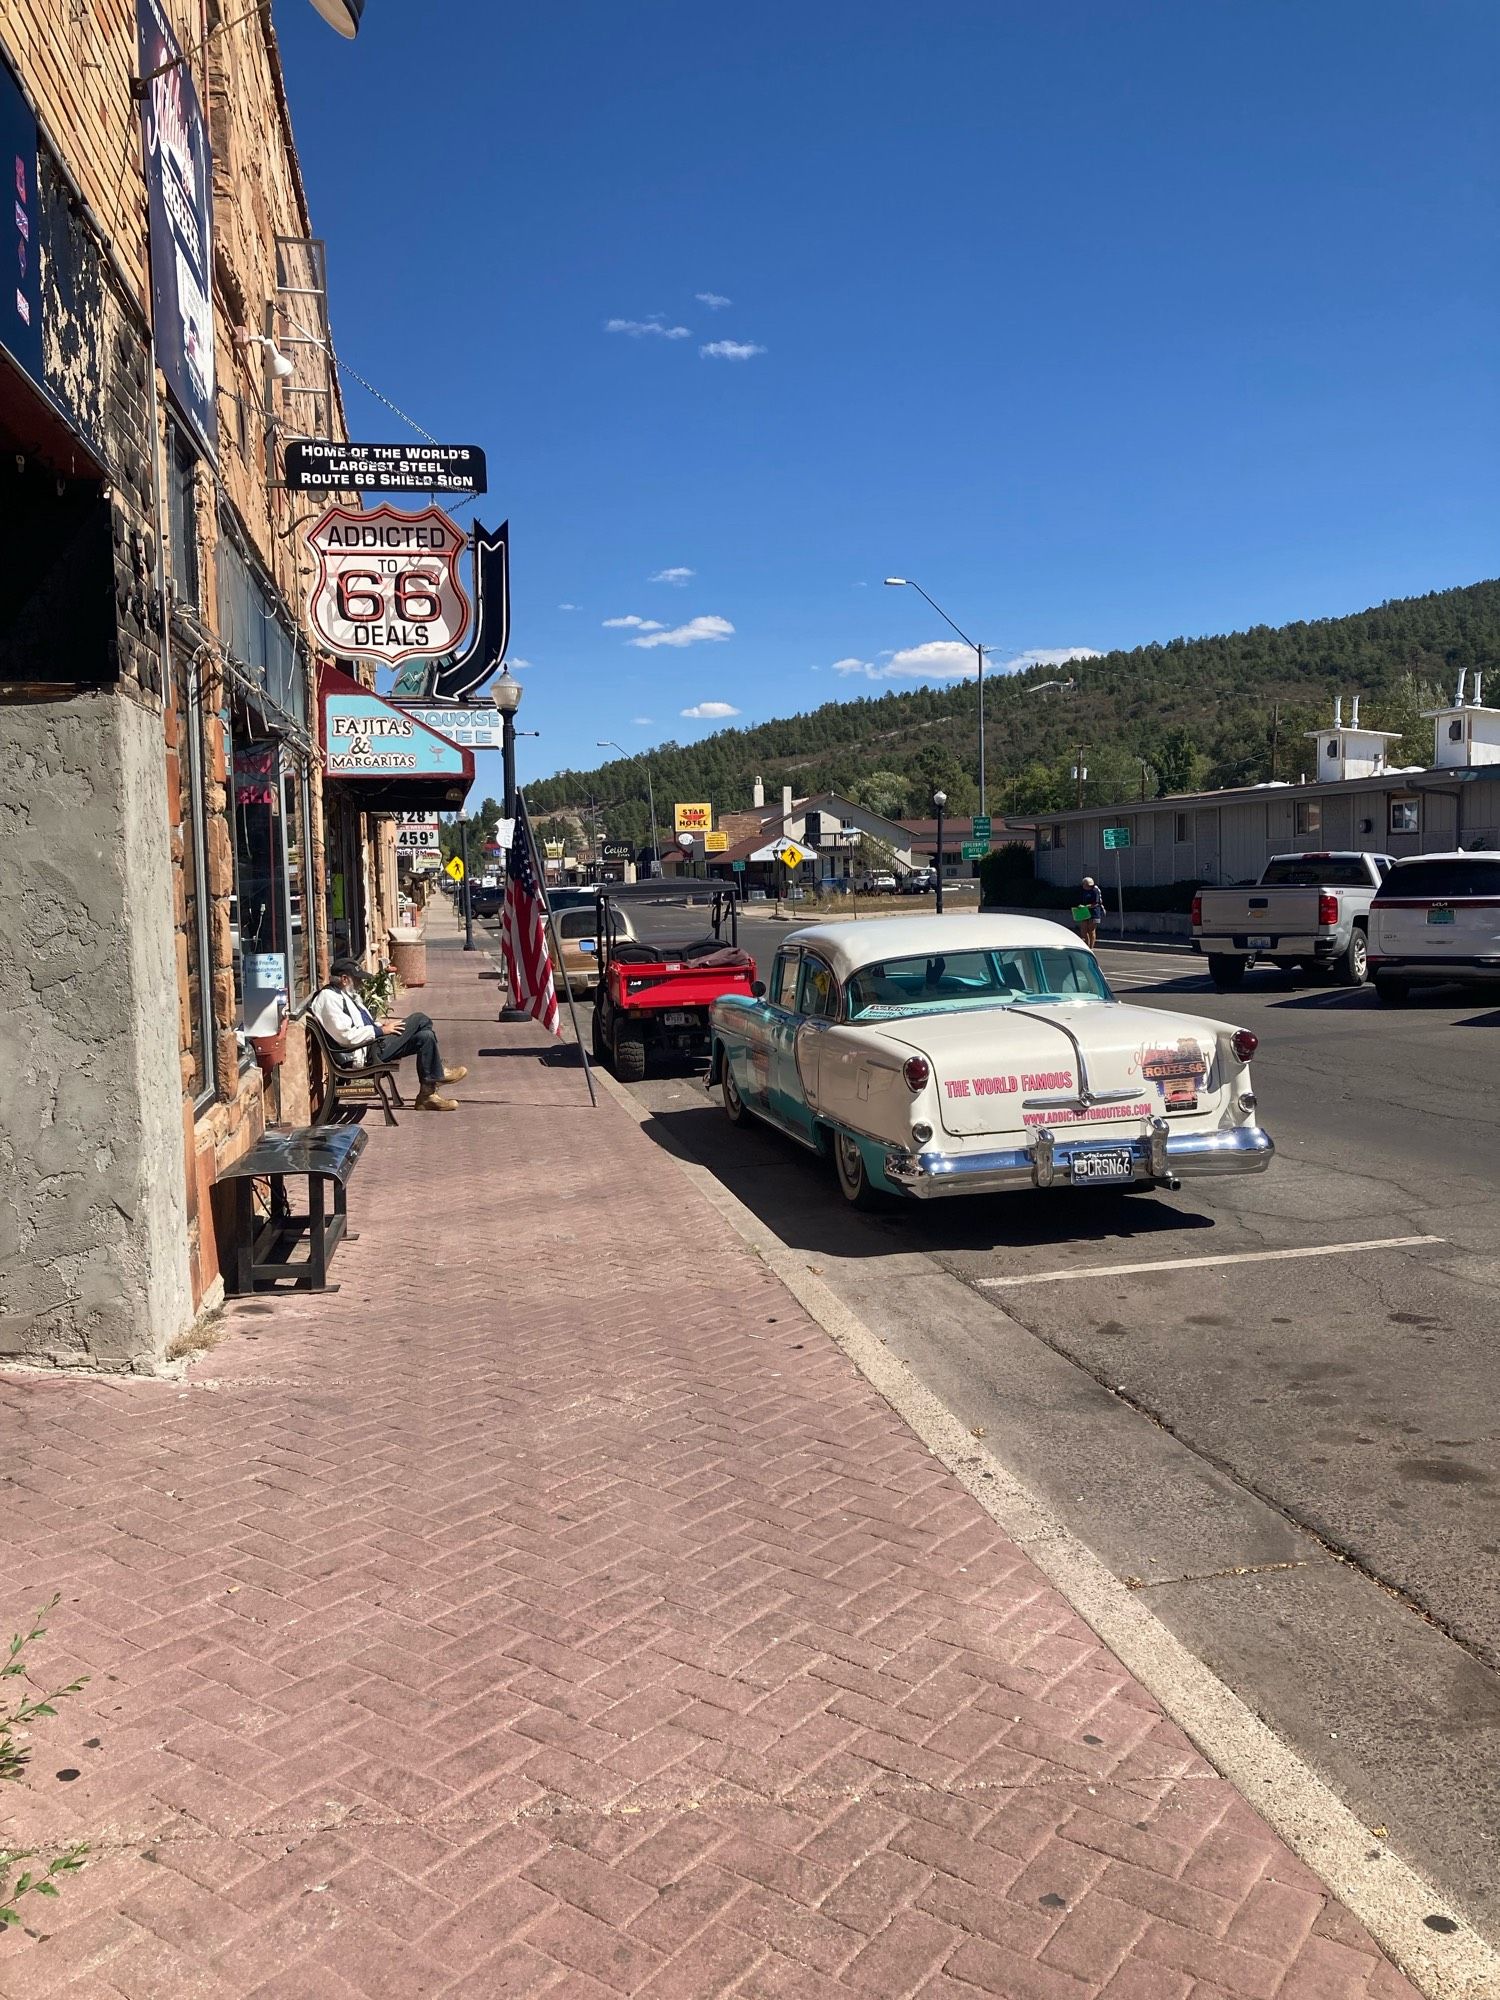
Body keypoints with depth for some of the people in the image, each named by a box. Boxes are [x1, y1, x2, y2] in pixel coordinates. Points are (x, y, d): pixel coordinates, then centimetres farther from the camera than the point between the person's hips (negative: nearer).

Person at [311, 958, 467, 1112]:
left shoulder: (346, 995, 19)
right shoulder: (329, 998, -14)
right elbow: (346, 1036, -23)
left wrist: (380, 1025, 7)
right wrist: (381, 1031, -16)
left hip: (374, 1043, 11)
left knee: (425, 1036, -5)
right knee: (420, 1020, -12)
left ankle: (428, 1094, -2)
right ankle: (440, 1072, 2)